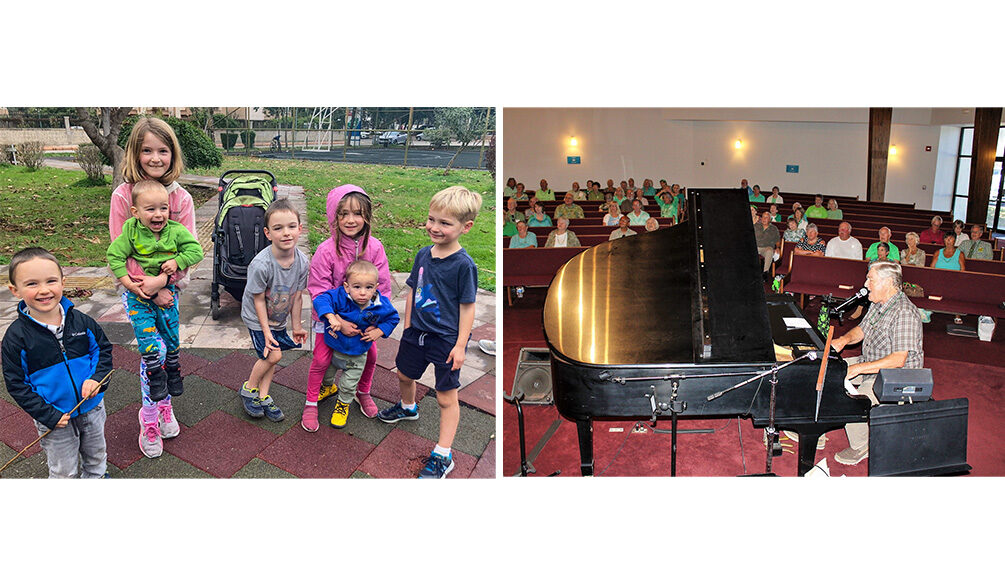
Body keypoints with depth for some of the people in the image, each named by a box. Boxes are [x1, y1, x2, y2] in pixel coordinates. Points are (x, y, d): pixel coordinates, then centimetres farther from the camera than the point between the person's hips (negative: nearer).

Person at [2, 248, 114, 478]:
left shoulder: (81, 321, -11)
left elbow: (103, 348, 4)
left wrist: (97, 378, -14)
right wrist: (48, 416, -18)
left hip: (91, 406, 3)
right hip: (53, 416, -3)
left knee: (96, 454, 26)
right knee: (63, 470, 14)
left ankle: (96, 477, 53)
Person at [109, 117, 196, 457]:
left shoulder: (181, 197, -4)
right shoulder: (123, 195, -9)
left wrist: (163, 279, -21)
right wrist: (151, 288, -15)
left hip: (170, 285, 2)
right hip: (136, 285, -2)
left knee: (166, 349, 7)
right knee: (154, 349, -10)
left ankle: (162, 405, 29)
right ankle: (150, 416, 9)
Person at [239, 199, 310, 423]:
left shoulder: (302, 262, -18)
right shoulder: (261, 264, -33)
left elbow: (297, 296, -5)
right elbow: (259, 300, -22)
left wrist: (296, 325, 4)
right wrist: (266, 331, -19)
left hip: (279, 317, 5)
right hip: (256, 318, -5)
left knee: (271, 356, 8)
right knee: (273, 355, -7)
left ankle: (263, 397, 24)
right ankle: (248, 390, 17)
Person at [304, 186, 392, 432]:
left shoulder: (374, 247, -15)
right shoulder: (326, 250, -23)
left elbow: (382, 287, -8)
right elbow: (319, 292, -19)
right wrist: (339, 322, -26)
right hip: (329, 315, -3)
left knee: (370, 355, 9)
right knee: (322, 359, -1)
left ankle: (363, 393, 37)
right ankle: (311, 403, 21)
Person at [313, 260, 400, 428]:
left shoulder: (382, 306, -23)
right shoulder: (340, 297, -29)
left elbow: (393, 318, -4)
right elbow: (321, 300, -35)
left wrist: (379, 331, -17)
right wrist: (331, 317, -48)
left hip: (357, 354, 0)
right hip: (334, 347, 0)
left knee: (349, 384, 17)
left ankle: (343, 403, 49)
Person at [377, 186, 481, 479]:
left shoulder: (464, 265, -20)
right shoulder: (423, 255, -1)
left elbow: (467, 307, -16)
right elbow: (413, 291, 10)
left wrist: (460, 345, -15)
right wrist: (407, 325, 13)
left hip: (446, 339, -7)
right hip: (417, 332, 7)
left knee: (446, 397, 3)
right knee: (404, 374, 28)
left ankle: (442, 456, 12)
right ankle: (408, 408, 60)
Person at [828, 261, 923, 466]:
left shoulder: (904, 313, -26)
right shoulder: (878, 303, 3)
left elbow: (898, 360, -31)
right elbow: (862, 329, 18)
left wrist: (857, 369, -33)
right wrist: (845, 339, -5)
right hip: (870, 364, 10)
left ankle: (860, 447, -3)